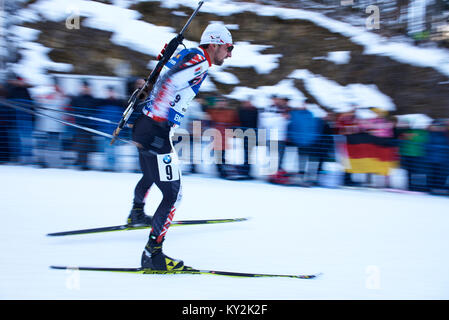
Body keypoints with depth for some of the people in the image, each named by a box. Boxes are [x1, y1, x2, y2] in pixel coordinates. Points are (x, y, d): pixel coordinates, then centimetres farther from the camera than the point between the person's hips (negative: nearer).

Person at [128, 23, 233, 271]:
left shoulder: (185, 56, 16)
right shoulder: (199, 62, -14)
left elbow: (162, 81, 25)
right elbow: (168, 83, -25)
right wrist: (159, 123, -24)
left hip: (143, 126, 11)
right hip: (155, 131, -11)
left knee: (150, 176, 37)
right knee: (172, 194, -9)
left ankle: (136, 215, 62)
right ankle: (152, 254, -10)